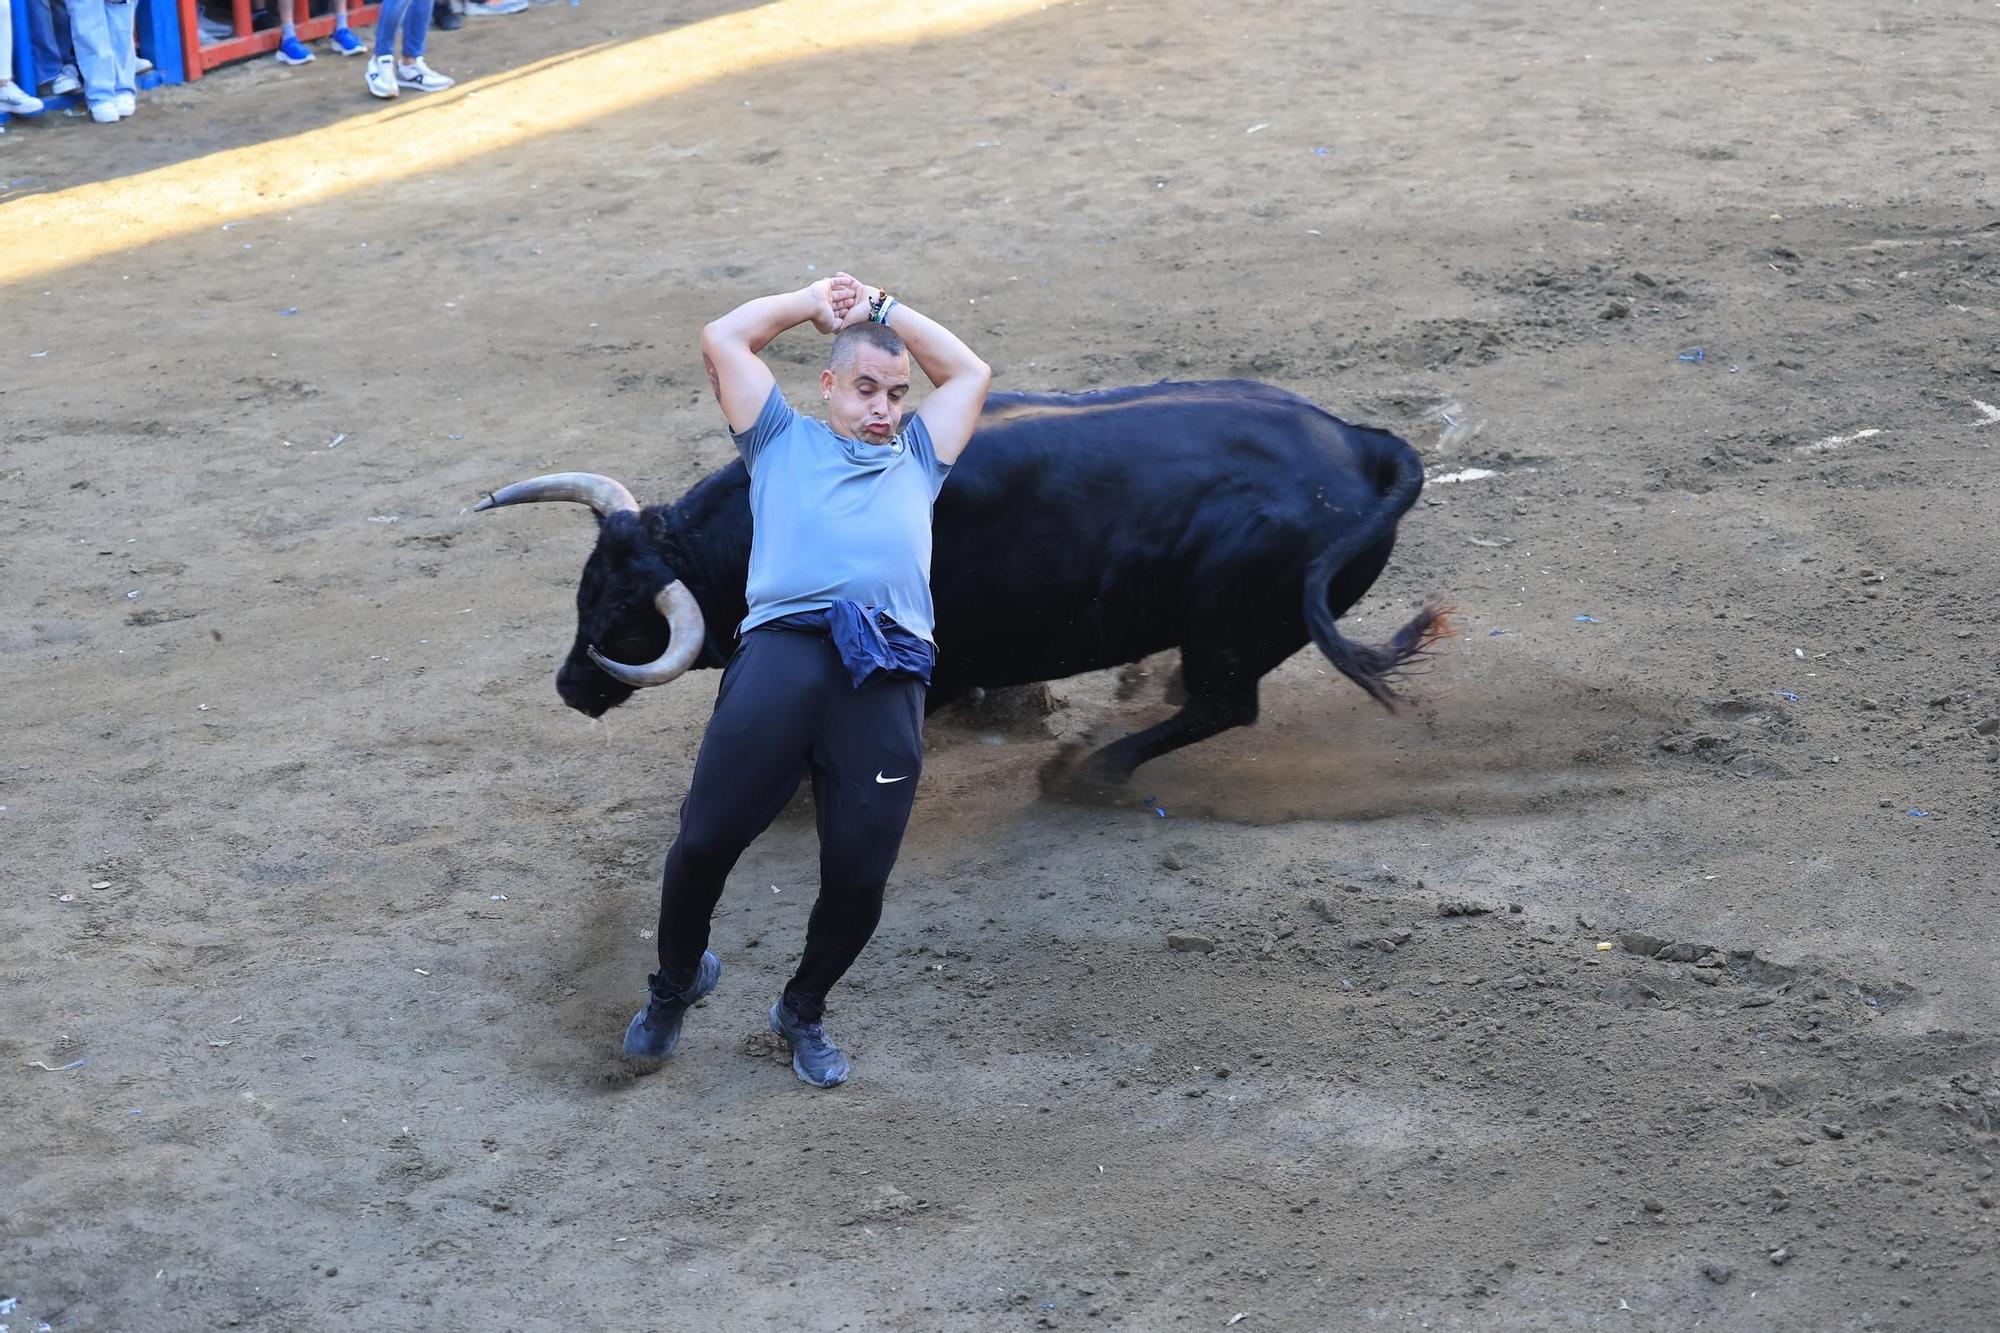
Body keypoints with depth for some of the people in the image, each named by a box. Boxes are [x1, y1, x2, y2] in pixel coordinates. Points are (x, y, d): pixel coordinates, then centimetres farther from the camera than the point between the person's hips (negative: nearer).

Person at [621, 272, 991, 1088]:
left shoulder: (916, 457, 34)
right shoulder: (784, 441, 28)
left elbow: (971, 374, 37)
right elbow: (723, 340, 24)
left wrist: (882, 308, 37)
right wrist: (810, 303, 35)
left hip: (887, 675, 2)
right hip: (782, 648, -2)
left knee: (860, 877, -7)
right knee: (705, 841, -11)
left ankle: (804, 1011, 20)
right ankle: (675, 982, 18)